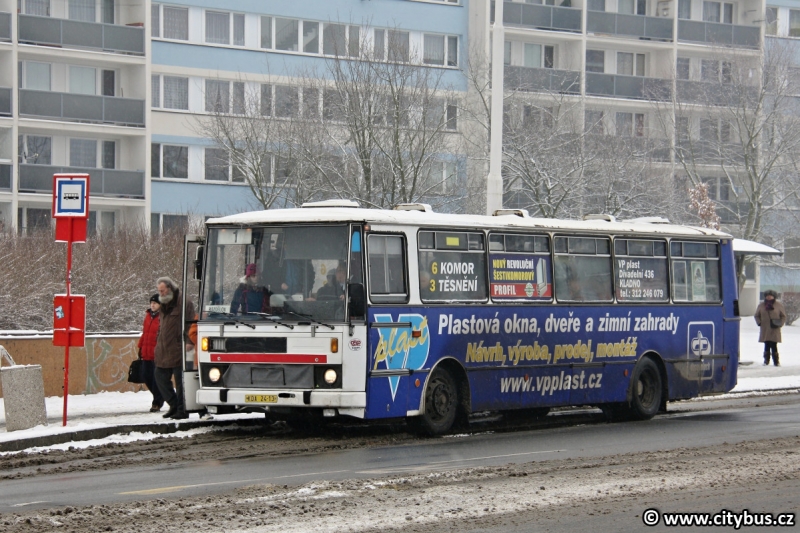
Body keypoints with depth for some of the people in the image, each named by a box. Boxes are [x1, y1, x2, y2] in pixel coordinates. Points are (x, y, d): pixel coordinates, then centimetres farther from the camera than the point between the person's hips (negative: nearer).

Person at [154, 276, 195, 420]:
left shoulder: (184, 303, -9)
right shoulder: (164, 305, 18)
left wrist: (189, 342, -22)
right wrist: (159, 345, 21)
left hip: (178, 350, -9)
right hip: (163, 351, 9)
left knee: (180, 379, -4)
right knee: (161, 377, 8)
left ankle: (182, 410, 3)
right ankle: (174, 405, 19)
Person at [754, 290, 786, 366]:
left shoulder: (779, 305, 2)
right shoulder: (761, 305, 8)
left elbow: (783, 316, 8)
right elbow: (757, 316, 18)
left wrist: (780, 324, -7)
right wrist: (759, 322, 0)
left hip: (775, 330, -2)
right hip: (765, 330, 2)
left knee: (774, 346, -6)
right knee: (767, 346, 0)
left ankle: (776, 361, 1)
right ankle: (766, 361, 8)